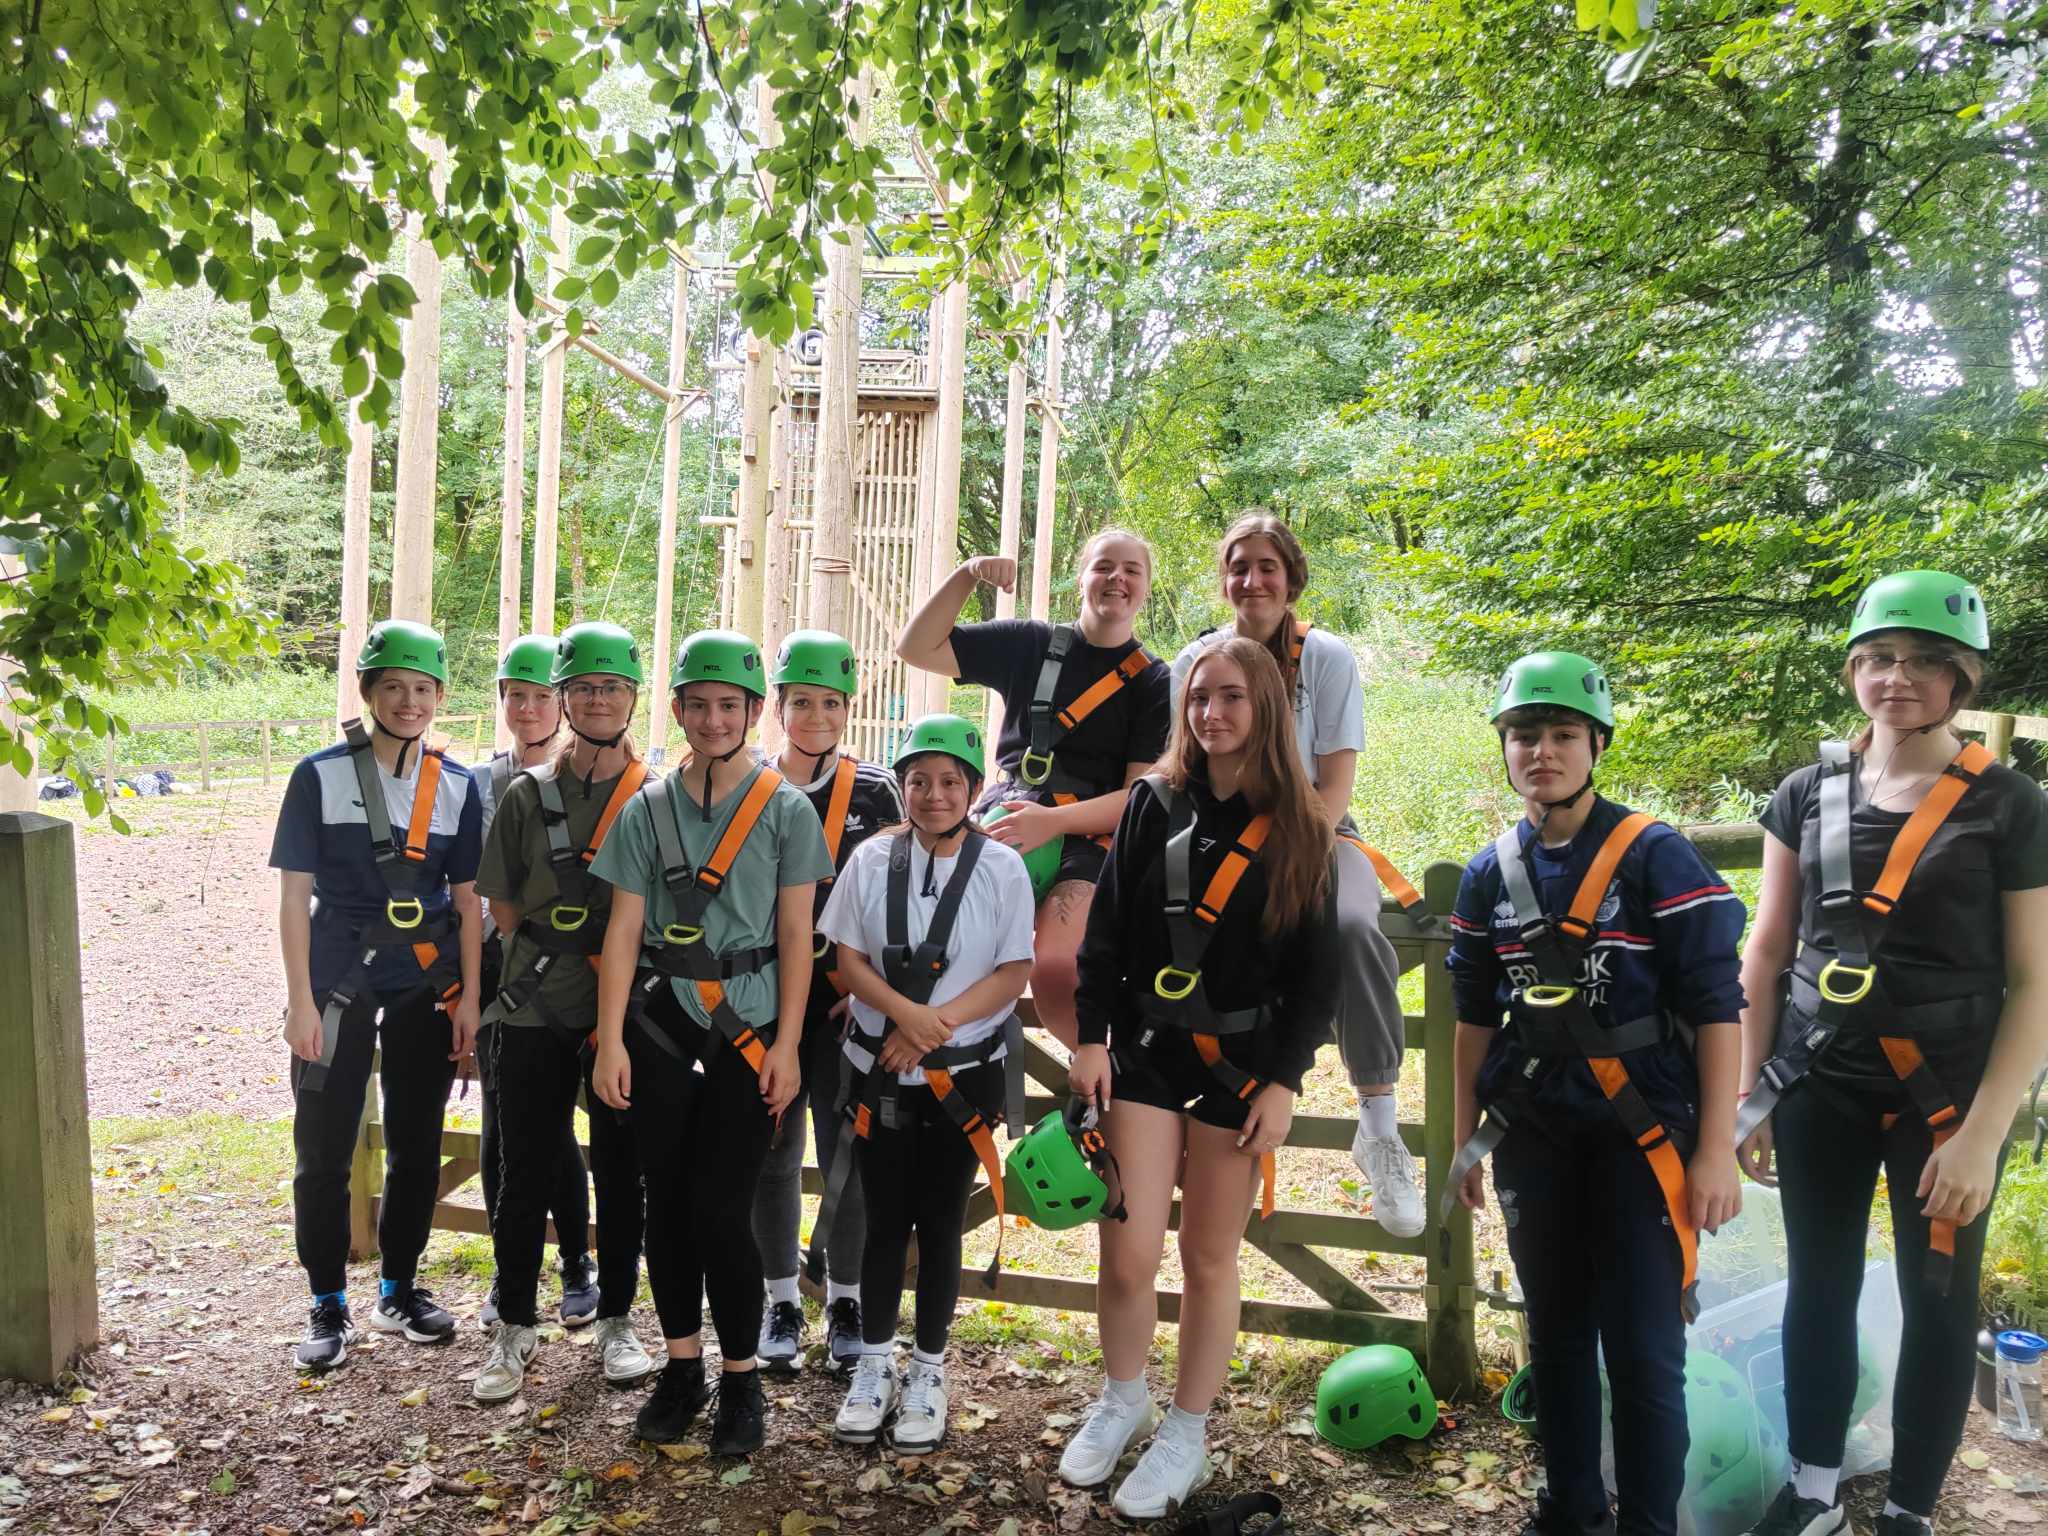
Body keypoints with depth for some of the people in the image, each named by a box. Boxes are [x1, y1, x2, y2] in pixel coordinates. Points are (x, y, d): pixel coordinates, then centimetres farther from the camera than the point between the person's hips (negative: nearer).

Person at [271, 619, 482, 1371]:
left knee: (416, 1144, 11)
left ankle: (400, 1289, 28)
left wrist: (469, 996, 0)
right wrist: (301, 1000, -10)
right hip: (339, 983, -2)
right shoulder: (321, 775, -5)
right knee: (324, 1149, 1)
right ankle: (329, 1306, 18)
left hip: (428, 988, 3)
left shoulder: (457, 785, 3)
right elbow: (295, 894, -5)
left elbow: (467, 899, 5)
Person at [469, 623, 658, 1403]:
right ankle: (515, 1326, 23)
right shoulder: (528, 793, 2)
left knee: (620, 1169, 8)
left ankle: (616, 1319, 24)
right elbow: (502, 904, 6)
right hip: (536, 1011, 0)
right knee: (524, 1170, 6)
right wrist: (562, 946, -4)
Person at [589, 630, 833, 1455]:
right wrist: (610, 1039, -2)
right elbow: (624, 929, 3)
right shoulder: (647, 809, 5)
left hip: (748, 1026, -2)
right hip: (660, 1024, 3)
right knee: (667, 1200, 9)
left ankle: (741, 1377, 14)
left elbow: (795, 936, -1)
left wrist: (787, 1044, -5)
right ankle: (681, 1366, 26)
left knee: (720, 1208, -4)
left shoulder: (786, 809, -1)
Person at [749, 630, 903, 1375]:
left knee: (847, 1148, 3)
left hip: (848, 998, -1)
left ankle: (845, 1300, 19)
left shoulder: (876, 793, 1)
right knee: (772, 1149, 7)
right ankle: (782, 1300, 23)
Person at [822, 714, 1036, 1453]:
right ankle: (874, 1366, 25)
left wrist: (938, 1024, -18)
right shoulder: (872, 859, -1)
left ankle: (927, 1372, 23)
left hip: (963, 1075, -1)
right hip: (880, 1072, 1)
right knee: (885, 1220, 9)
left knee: (940, 1224, 8)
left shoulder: (1002, 867, -5)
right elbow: (848, 959, -2)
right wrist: (905, 1012, -19)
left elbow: (1014, 973, -7)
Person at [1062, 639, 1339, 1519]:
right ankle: (1121, 1400, 27)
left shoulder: (1298, 829, 0)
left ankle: (1186, 1437, 27)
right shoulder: (1155, 802, 2)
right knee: (1128, 1252, -1)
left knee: (1210, 1260, 8)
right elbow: (1107, 930, 3)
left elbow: (1317, 972, -1)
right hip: (1145, 1051, 1)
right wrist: (1092, 1040, -3)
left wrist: (1283, 1082, -6)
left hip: (1241, 1065, -1)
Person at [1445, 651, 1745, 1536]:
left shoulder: (1656, 856, -8)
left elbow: (1715, 1007, -9)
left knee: (1644, 1347, -3)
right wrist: (1466, 1142, 13)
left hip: (1642, 1130, -4)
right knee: (1556, 1333, 15)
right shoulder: (1489, 875, 6)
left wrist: (1716, 1149, -13)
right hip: (1532, 1133, 5)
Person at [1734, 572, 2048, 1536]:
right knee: (1819, 1288, 13)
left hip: (1945, 1095, -2)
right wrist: (1747, 1096, 3)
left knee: (1937, 1305, 10)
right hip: (1819, 1086, 3)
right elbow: (1768, 950, 5)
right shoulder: (1809, 794, 2)